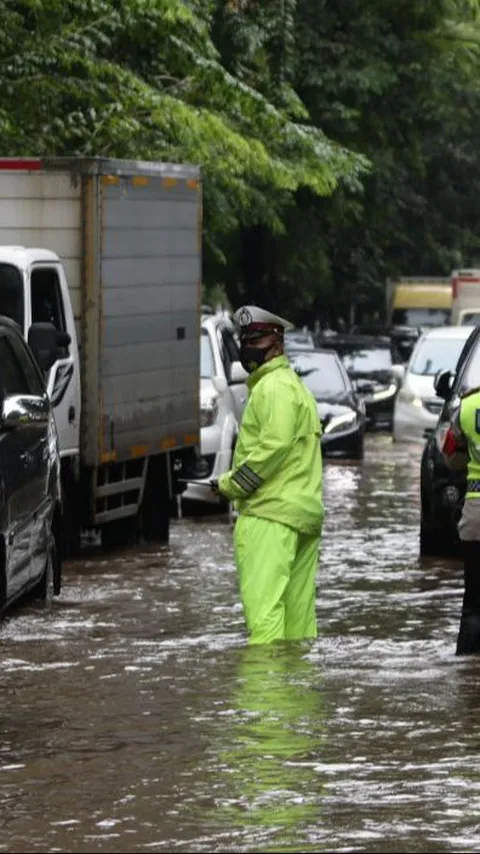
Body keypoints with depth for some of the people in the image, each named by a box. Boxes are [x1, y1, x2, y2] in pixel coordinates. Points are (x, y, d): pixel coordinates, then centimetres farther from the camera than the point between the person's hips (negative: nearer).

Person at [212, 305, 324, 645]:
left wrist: (231, 484, -12)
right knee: (298, 607, 10)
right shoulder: (295, 385, 25)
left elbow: (275, 445, -20)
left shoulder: (275, 387, -8)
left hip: (270, 514, -11)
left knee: (263, 603, -17)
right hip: (306, 512, 11)